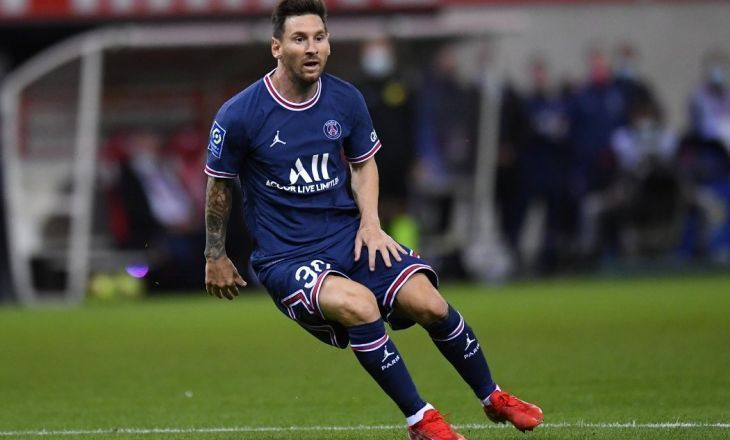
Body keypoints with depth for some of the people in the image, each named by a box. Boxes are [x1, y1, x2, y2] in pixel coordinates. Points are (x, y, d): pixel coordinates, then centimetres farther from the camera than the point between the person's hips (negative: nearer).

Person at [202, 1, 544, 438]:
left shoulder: (346, 100, 0)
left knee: (427, 302, -17)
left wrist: (370, 222, 0)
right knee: (359, 304, -33)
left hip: (348, 234, 4)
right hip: (285, 257, -4)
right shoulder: (239, 115, -11)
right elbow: (219, 185, 4)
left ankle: (494, 398, 8)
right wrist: (215, 257, 10)